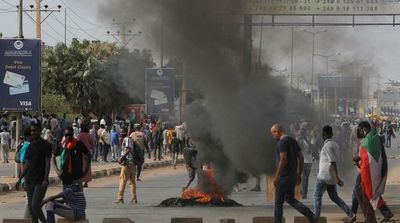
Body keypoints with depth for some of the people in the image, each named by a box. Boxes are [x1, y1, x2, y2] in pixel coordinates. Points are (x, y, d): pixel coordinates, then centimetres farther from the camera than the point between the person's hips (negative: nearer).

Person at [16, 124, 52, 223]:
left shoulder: (46, 145, -5)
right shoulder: (30, 146, 14)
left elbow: (47, 163, -10)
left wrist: (45, 180, -19)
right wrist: (20, 179, 15)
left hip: (40, 181, -7)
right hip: (30, 180, 7)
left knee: (35, 205, -17)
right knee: (31, 207, 4)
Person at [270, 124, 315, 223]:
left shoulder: (282, 141, -13)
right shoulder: (293, 141, 14)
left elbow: (283, 159, -23)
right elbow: (301, 158, 15)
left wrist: (276, 176, -21)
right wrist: (299, 175, 18)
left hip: (284, 176, -9)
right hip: (292, 175, 9)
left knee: (278, 201, 1)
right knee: (290, 199, 13)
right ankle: (308, 213, -4)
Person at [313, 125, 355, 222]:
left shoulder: (327, 146, -17)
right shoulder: (335, 144, 10)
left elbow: (333, 162, -24)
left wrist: (337, 178, -28)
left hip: (324, 176, -8)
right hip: (331, 177, 8)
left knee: (317, 196, 6)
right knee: (334, 198, 13)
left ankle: (315, 217, 10)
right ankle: (350, 215, 4)